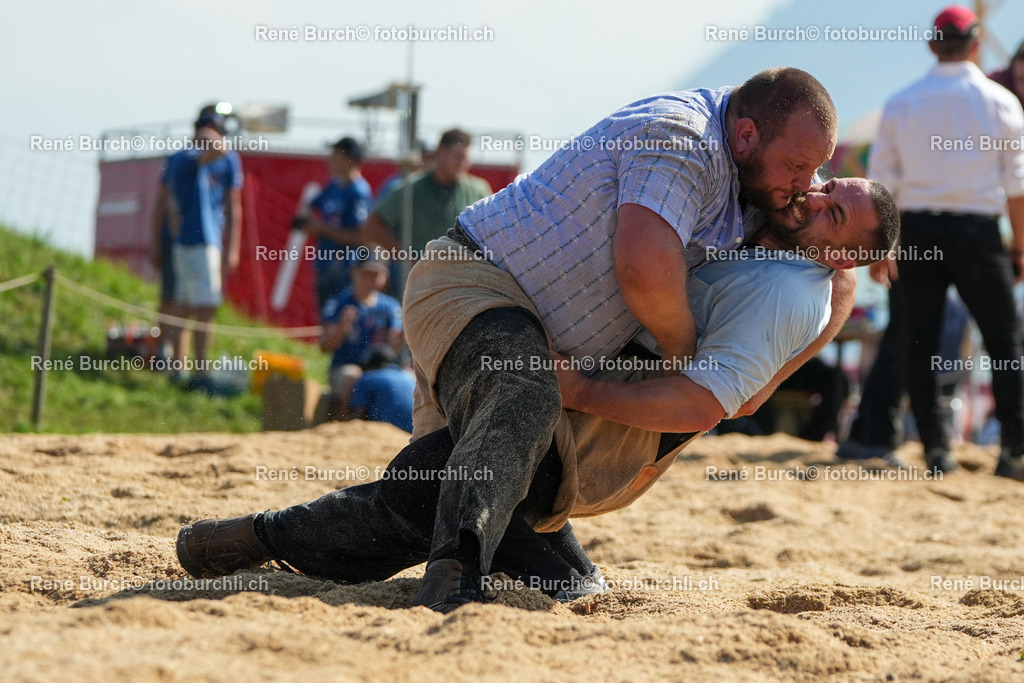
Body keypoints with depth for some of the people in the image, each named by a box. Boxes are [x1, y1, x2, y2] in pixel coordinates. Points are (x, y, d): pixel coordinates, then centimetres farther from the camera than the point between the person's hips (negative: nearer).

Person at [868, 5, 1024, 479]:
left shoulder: (900, 103, 5)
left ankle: (935, 448, 4)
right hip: (976, 228, -2)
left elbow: (882, 181, 3)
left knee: (921, 342, 8)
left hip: (917, 228, 2)